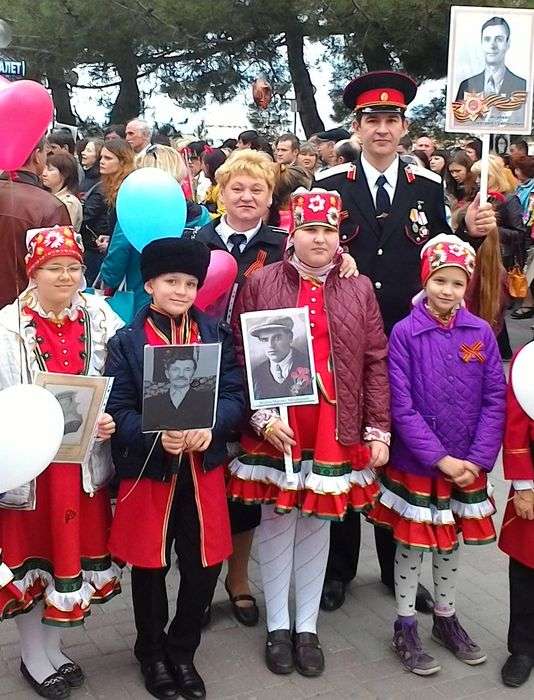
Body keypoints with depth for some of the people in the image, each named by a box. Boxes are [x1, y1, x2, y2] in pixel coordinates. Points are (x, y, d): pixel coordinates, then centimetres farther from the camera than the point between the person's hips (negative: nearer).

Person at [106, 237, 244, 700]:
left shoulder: (217, 334, 4)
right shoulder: (126, 342, -3)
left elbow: (235, 395, -1)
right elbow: (117, 409, -8)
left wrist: (209, 427, -21)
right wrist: (157, 437, -25)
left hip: (204, 467, 2)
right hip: (147, 468, -2)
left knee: (204, 565, 8)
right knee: (150, 565, 12)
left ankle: (182, 651, 32)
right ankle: (152, 654, 35)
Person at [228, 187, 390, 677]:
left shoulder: (359, 289, 4)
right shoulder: (261, 284, -2)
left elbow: (376, 363, 3)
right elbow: (241, 357, -3)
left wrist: (379, 431, 0)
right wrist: (262, 416, -12)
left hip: (335, 429, 2)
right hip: (274, 427, -1)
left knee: (318, 524, 12)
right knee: (277, 522, 9)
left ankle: (308, 626, 28)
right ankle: (278, 626, 26)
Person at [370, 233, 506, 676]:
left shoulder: (481, 333, -3)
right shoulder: (404, 333, -12)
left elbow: (495, 401, -3)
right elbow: (402, 407, -15)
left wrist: (477, 460, -11)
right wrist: (439, 459, -18)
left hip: (467, 465, 3)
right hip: (415, 464, -3)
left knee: (451, 543, 18)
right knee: (411, 544, 10)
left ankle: (446, 618, 38)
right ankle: (405, 628, 27)